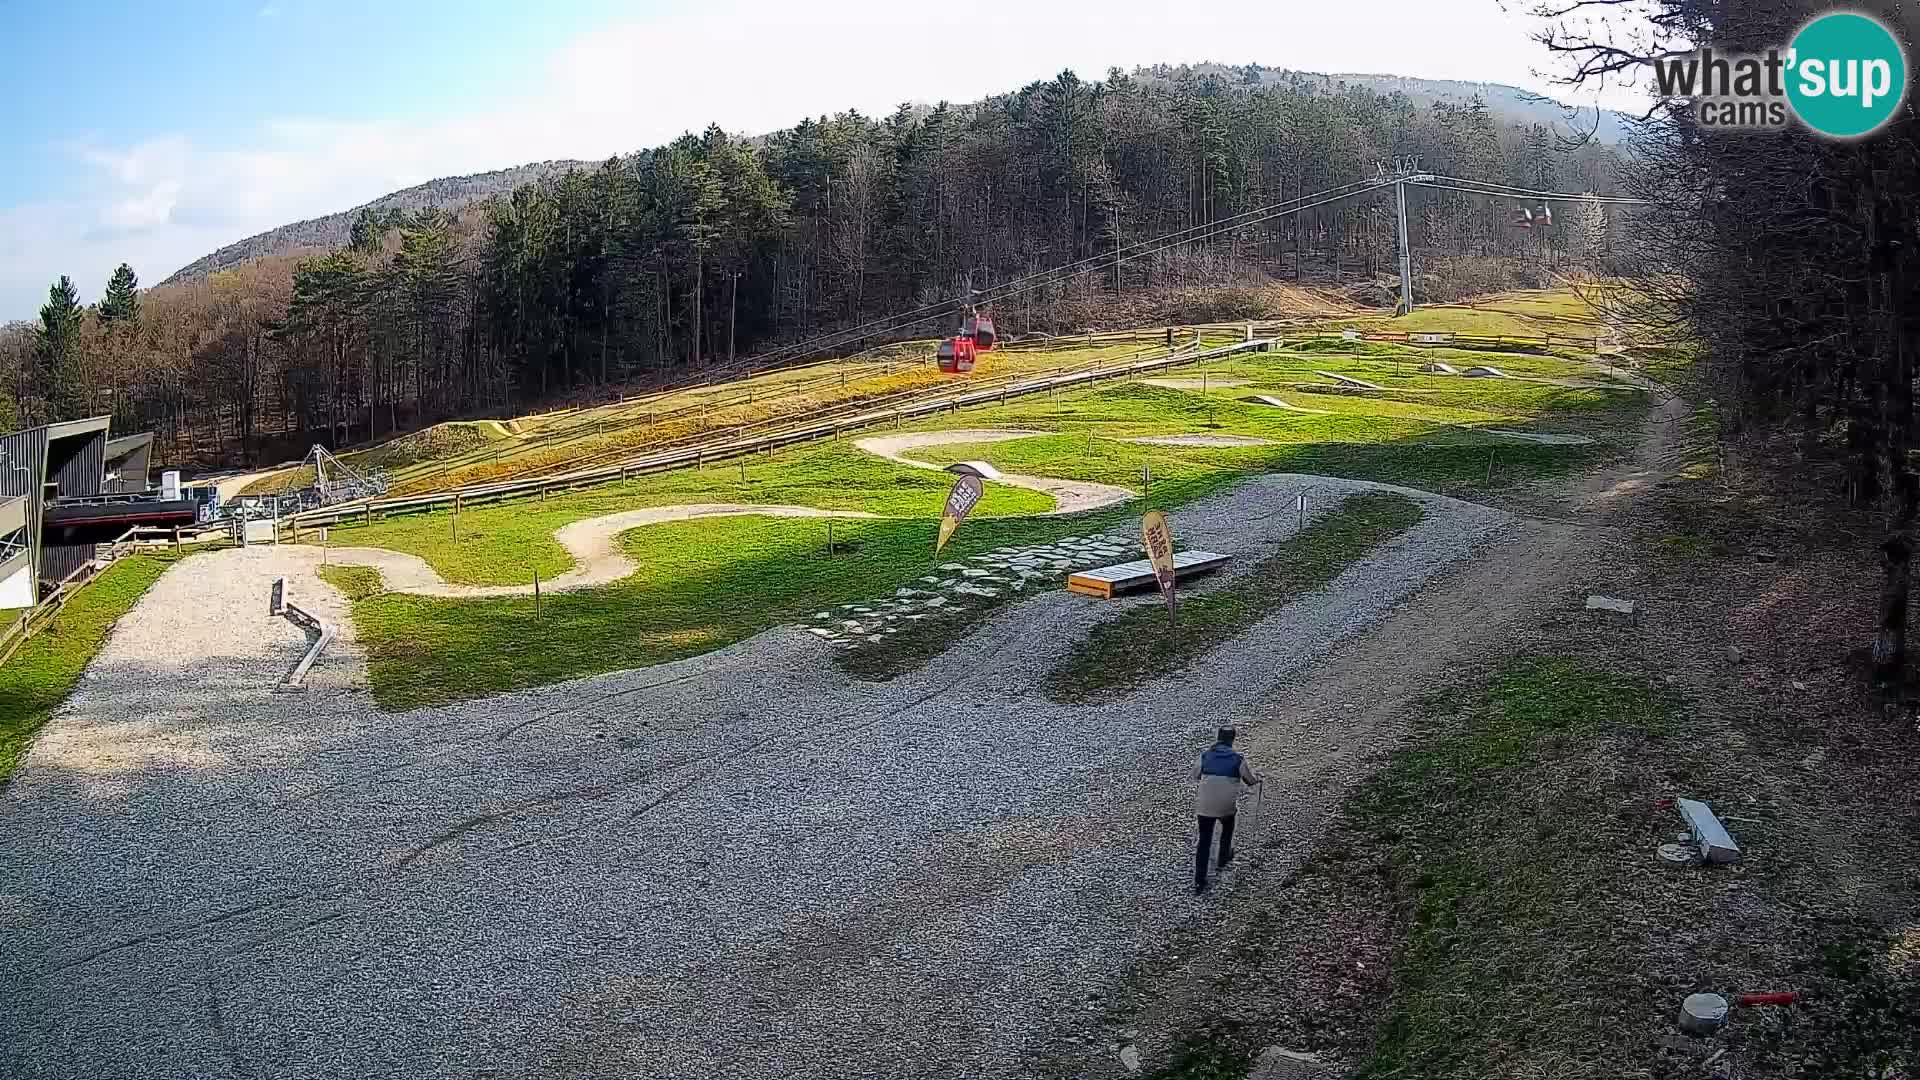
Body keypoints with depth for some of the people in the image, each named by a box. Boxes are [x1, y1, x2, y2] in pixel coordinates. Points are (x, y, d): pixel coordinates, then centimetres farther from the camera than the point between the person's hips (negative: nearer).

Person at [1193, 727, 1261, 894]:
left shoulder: (1205, 756, 0)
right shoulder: (1238, 758, -6)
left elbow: (1197, 775, 16)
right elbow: (1251, 781, 4)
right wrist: (1258, 779, 27)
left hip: (1205, 805, 1)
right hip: (1226, 806, -1)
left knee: (1204, 841, 9)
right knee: (1227, 829, 32)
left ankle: (1199, 883, 5)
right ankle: (1223, 860, 50)